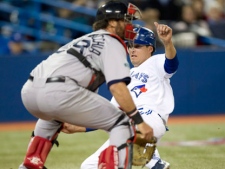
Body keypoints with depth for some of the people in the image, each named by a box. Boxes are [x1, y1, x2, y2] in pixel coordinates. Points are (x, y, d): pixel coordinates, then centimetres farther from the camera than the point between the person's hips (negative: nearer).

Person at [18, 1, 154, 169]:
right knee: (122, 123, 2)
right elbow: (117, 87, -7)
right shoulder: (112, 42, 8)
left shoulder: (85, 39, 34)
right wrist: (139, 121, -7)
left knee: (51, 114, 43)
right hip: (59, 92, -9)